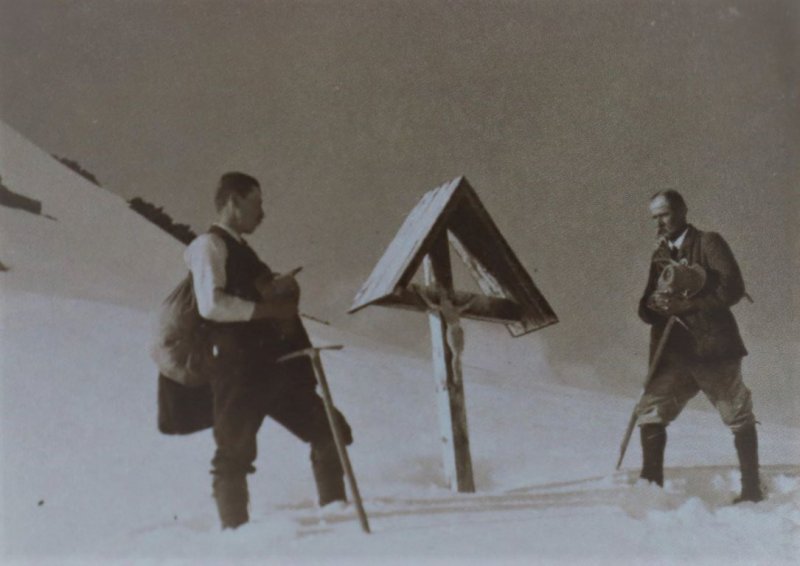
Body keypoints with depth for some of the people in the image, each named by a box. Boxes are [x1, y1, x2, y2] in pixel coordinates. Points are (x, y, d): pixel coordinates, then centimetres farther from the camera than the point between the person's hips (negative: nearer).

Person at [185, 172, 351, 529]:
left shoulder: (242, 251, 26)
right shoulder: (209, 245, -2)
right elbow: (211, 303, -17)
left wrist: (281, 291, 6)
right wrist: (270, 308, -14)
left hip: (273, 364, 9)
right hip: (238, 367, -9)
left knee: (331, 432, 7)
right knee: (235, 450, -8)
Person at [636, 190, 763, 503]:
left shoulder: (709, 242, 0)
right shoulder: (660, 254, 16)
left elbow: (732, 288, -11)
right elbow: (646, 307, 14)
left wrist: (684, 304, -18)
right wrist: (654, 304, -11)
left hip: (713, 346, -4)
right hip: (673, 351, 5)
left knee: (739, 417, 5)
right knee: (651, 412, -8)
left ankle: (752, 489, 17)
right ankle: (651, 486, -1)